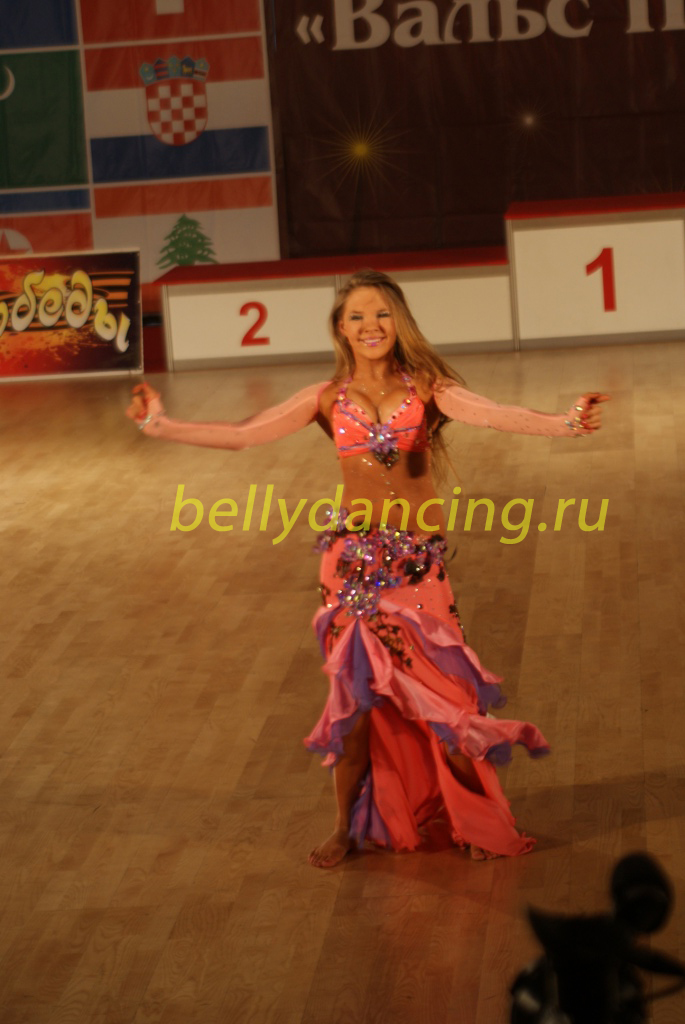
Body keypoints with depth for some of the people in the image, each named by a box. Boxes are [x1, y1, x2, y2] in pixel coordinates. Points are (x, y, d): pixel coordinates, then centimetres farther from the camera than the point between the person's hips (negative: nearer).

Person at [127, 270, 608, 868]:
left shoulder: (425, 387, 0)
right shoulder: (329, 399, 5)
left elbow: (490, 414, -15)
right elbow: (241, 435, 4)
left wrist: (563, 424, -32)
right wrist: (161, 425, 0)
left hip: (420, 560, -1)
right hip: (354, 561, 1)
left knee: (435, 689, -2)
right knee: (356, 694, 3)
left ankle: (479, 819, 18)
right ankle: (349, 828, 20)